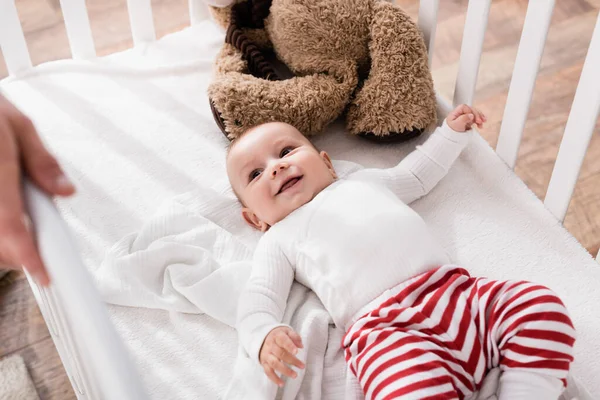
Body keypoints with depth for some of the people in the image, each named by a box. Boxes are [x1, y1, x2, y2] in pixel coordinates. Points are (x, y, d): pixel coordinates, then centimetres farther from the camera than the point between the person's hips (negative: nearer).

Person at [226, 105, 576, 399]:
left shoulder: (363, 182, 32)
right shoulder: (278, 241, 20)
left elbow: (418, 175, 47)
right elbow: (259, 297, 9)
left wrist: (452, 132, 44)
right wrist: (263, 336, -13)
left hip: (454, 290, 5)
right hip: (387, 328, -5)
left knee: (540, 306, -17)